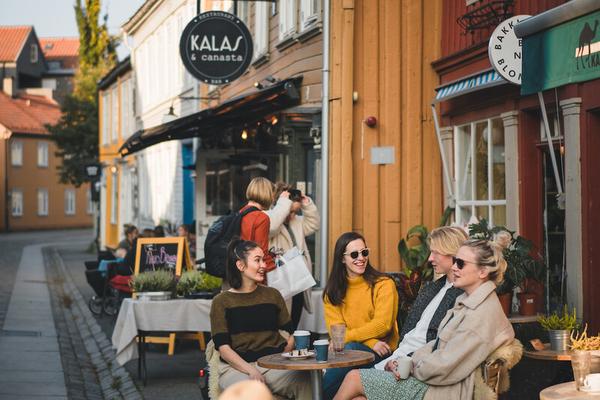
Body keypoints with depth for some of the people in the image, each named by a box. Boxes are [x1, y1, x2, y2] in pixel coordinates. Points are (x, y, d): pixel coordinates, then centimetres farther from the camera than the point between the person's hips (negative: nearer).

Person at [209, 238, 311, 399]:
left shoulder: (272, 295, 17)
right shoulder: (222, 302, 7)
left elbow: (291, 334, 14)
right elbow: (223, 347, -3)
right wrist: (251, 371, -17)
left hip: (273, 363, 3)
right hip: (237, 366, -3)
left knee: (306, 382, -29)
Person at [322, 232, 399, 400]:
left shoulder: (384, 284, 0)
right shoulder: (332, 291, 9)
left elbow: (382, 325, -9)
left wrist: (346, 336, -14)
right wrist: (370, 342, -16)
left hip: (381, 352, -2)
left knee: (349, 349, -33)